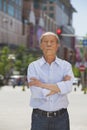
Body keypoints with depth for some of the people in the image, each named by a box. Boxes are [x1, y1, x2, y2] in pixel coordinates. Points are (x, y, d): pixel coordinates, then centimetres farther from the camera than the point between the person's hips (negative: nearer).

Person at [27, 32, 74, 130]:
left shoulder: (66, 66, 0)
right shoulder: (33, 66, -2)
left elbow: (68, 87, -19)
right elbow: (37, 93, -16)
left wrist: (41, 84, -19)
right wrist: (59, 87, -12)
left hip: (61, 118, 1)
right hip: (39, 118, -1)